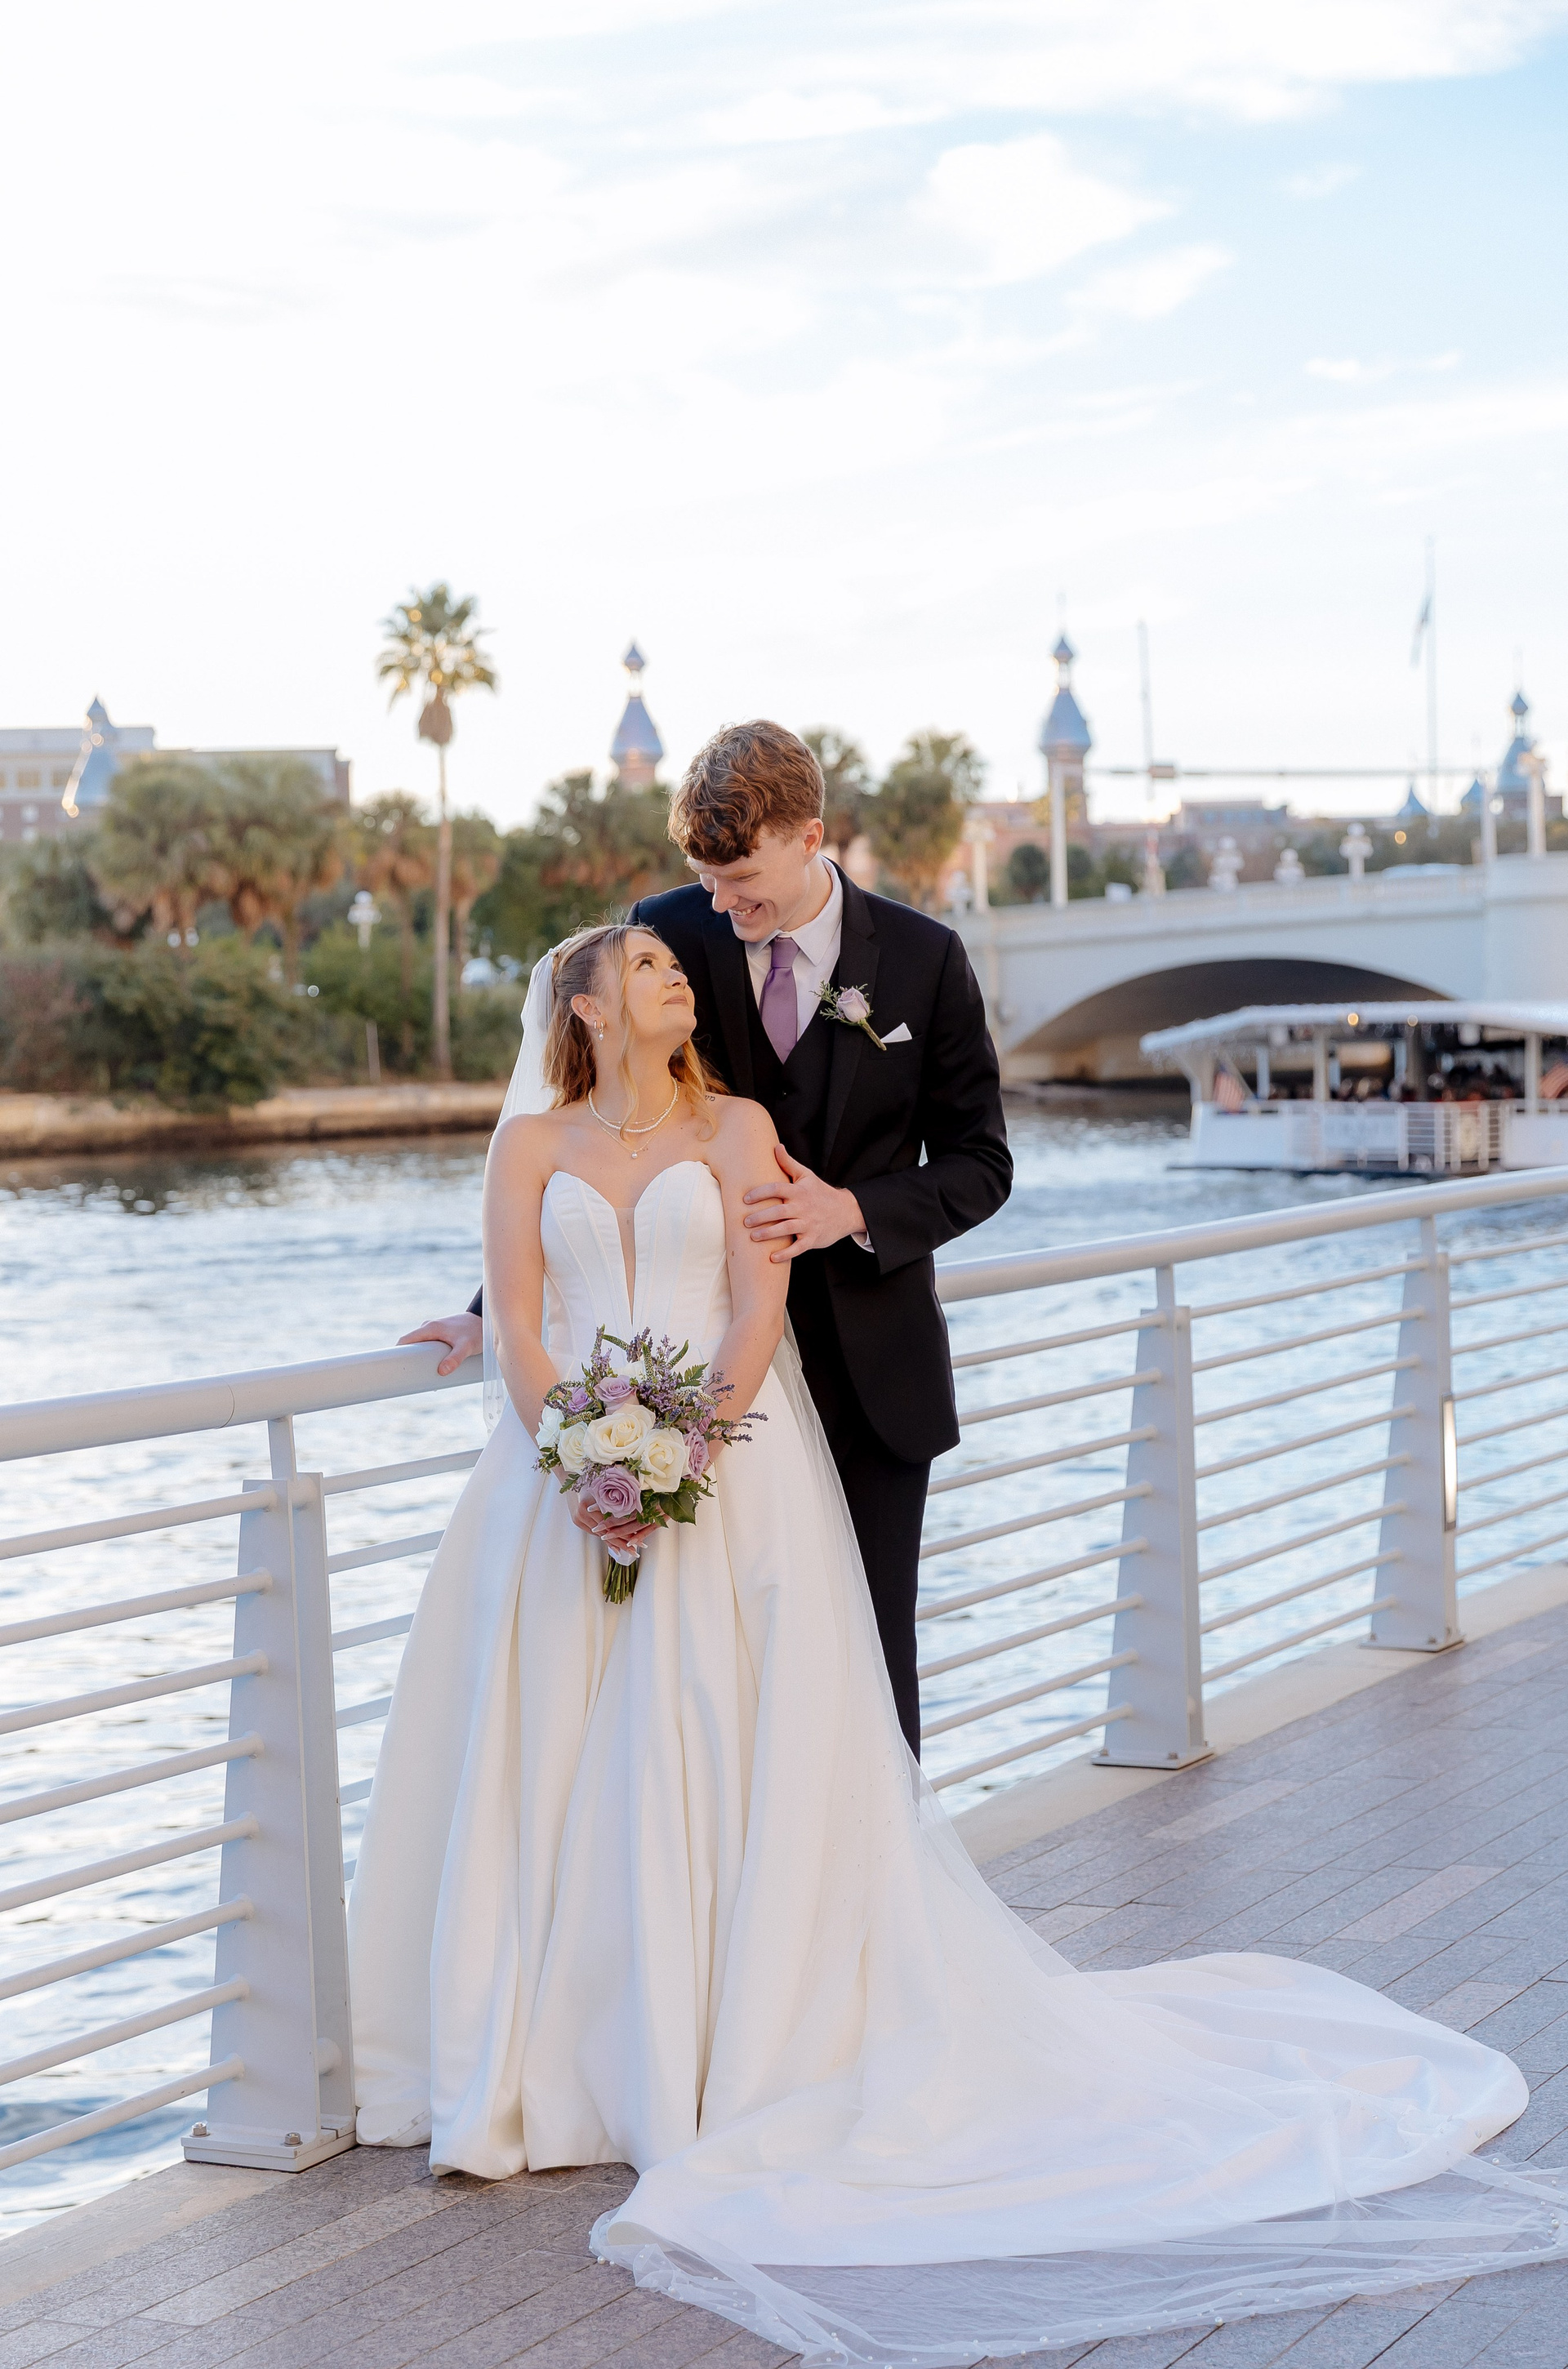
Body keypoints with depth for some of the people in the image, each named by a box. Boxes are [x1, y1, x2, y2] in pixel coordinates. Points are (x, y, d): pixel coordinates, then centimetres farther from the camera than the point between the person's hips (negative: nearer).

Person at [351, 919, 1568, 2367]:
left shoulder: (735, 1129, 7)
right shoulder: (531, 1145, 10)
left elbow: (760, 1310, -3)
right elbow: (519, 1322, 1)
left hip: (728, 1469, -1)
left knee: (734, 1759, -7)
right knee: (548, 1765, -3)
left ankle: (745, 2048, -1)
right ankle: (541, 2064, 4)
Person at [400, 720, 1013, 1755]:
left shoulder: (925, 959, -3)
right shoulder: (671, 933, -2)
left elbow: (979, 1163, 3)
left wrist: (854, 1210, -16)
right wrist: (499, 1306, 0)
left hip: (872, 1369, 0)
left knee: (869, 1655, 7)